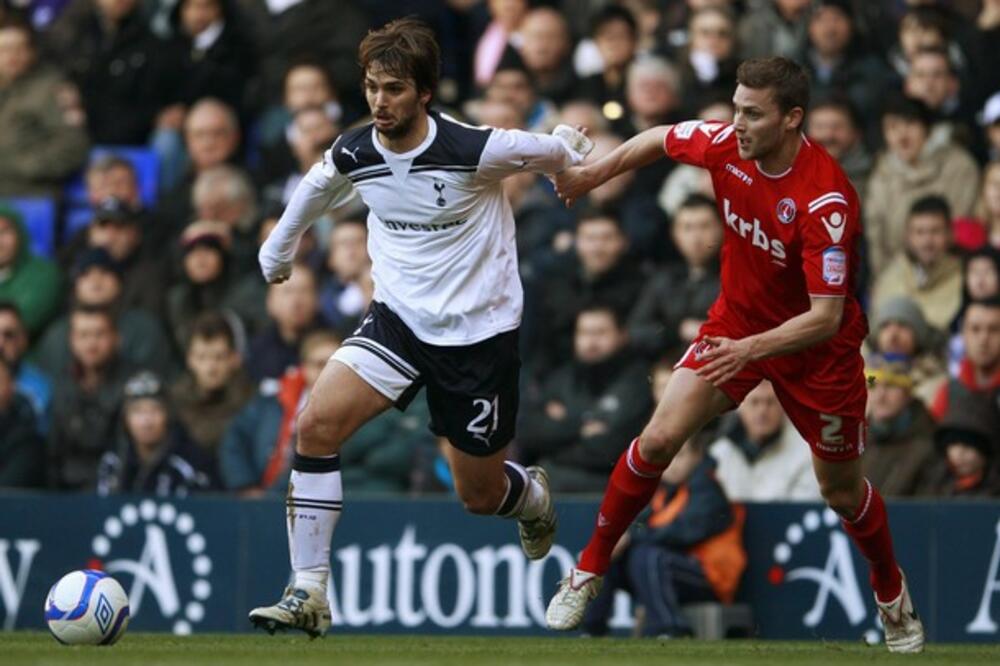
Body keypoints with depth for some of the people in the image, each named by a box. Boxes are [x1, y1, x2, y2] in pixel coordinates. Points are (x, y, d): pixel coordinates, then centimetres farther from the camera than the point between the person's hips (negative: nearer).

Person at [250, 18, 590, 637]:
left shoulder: (475, 149, -23)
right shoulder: (352, 155, -10)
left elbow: (558, 152, -3)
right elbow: (314, 189, 16)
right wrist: (279, 249, 29)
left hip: (480, 333, -3)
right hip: (399, 321, 3)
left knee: (481, 494, 9)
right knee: (318, 423, -21)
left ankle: (534, 497, 50)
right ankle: (309, 594, -17)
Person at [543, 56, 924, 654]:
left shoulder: (826, 200, -34)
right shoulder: (725, 144, -18)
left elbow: (826, 318, -36)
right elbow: (662, 139, 7)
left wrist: (752, 349, -48)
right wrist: (592, 174, 4)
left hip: (816, 346, -4)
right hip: (737, 319, 4)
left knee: (843, 491, 10)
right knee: (659, 439, -11)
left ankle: (893, 594, 38)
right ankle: (589, 572, 5)